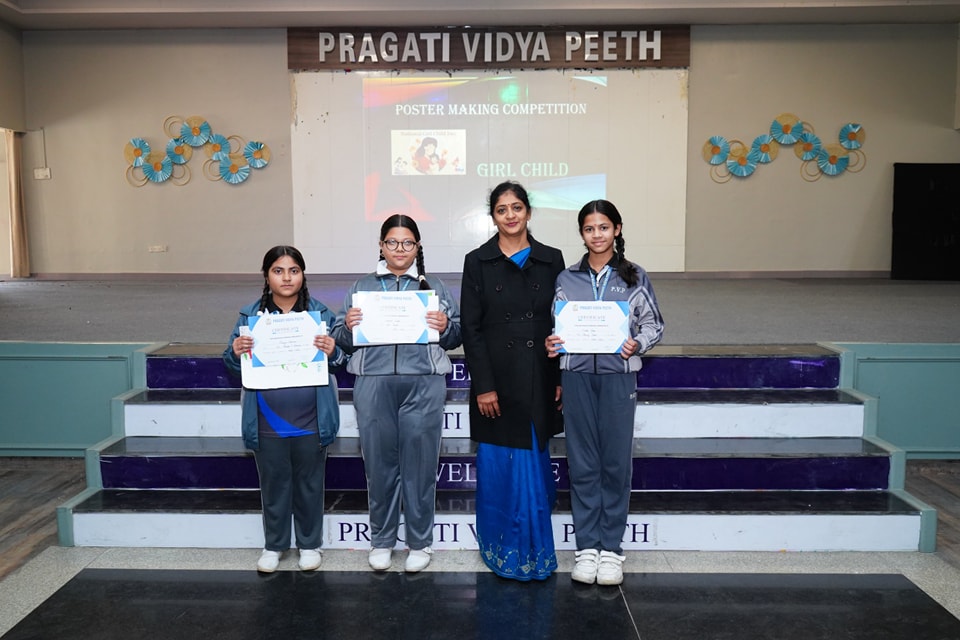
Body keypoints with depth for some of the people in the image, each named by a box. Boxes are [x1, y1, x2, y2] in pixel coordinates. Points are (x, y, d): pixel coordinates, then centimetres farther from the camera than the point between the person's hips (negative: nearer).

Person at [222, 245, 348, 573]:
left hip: (310, 419, 0)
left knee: (309, 482, 12)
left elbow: (342, 358, 1)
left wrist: (332, 351, -21)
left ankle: (309, 544, 29)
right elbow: (231, 363, 4)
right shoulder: (250, 315, 3)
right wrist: (236, 352, -18)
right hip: (268, 420, 1)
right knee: (273, 483, 13)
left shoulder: (321, 313, 1)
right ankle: (273, 545, 31)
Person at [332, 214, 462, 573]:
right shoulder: (362, 287, 15)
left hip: (423, 385, -1)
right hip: (373, 384, 1)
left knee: (419, 464, 2)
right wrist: (348, 326, -9)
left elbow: (456, 338, 9)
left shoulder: (434, 287, 13)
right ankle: (381, 540, 23)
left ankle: (420, 543, 18)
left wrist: (445, 326, -11)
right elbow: (342, 341, 11)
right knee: (379, 463, 6)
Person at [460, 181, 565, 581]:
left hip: (539, 380, 1)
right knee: (498, 468, 5)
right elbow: (471, 328, -3)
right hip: (497, 380, -1)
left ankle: (535, 550, 26)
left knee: (534, 465, 8)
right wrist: (483, 385, -9)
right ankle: (502, 549, 23)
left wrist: (563, 379, 1)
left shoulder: (551, 260, 6)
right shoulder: (478, 262, 1)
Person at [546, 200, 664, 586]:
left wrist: (637, 344, -13)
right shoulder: (567, 279, 8)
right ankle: (587, 547, 17)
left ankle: (611, 547, 17)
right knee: (582, 463, 6)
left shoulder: (634, 277, 5)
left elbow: (654, 324, 6)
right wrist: (550, 343, -9)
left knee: (616, 461, 4)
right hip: (576, 375, 1)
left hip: (618, 375, -1)